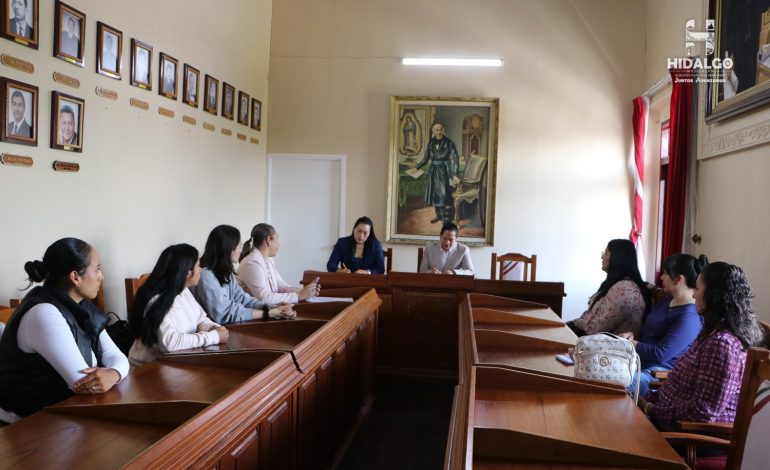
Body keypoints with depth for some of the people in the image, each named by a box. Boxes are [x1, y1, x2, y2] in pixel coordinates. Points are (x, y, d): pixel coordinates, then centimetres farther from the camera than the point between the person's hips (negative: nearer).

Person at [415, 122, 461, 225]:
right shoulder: (431, 144, 5)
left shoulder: (449, 143, -8)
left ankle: (447, 218, -1)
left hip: (445, 172, -5)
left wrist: (455, 175, -19)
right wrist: (416, 168, 2)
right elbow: (425, 159, 11)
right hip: (434, 172, 5)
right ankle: (439, 214, 23)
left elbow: (455, 159, -11)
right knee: (435, 193, 8)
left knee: (445, 194, -7)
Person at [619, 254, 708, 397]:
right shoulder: (667, 300, 14)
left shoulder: (690, 316, -18)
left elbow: (661, 354, -21)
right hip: (638, 361, 10)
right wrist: (632, 334, 2)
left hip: (656, 374, -9)